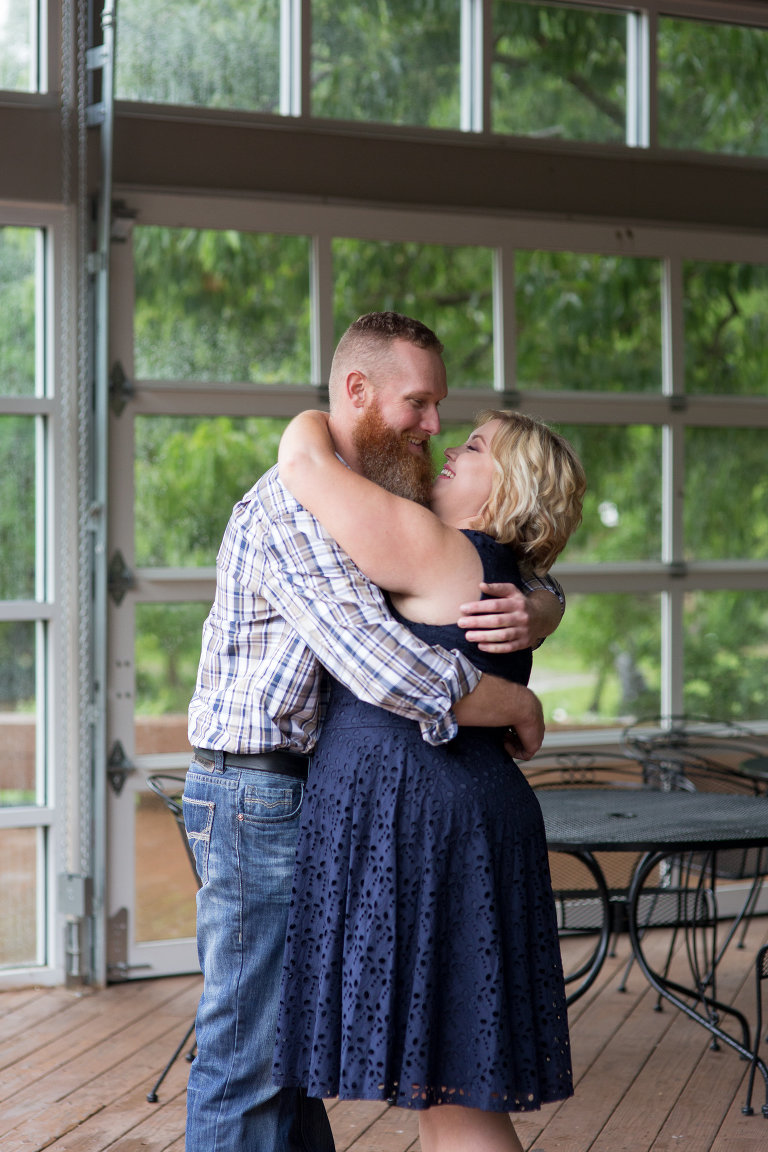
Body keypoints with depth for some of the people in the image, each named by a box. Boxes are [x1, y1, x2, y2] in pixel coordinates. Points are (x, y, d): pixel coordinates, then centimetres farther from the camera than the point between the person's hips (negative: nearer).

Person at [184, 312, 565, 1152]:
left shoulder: (393, 507, 12)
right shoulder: (293, 511, -19)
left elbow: (533, 581, 13)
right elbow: (391, 672, -30)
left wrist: (532, 611, -13)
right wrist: (521, 706, -15)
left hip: (313, 792, 10)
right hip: (259, 795, -10)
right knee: (247, 1056, -4)